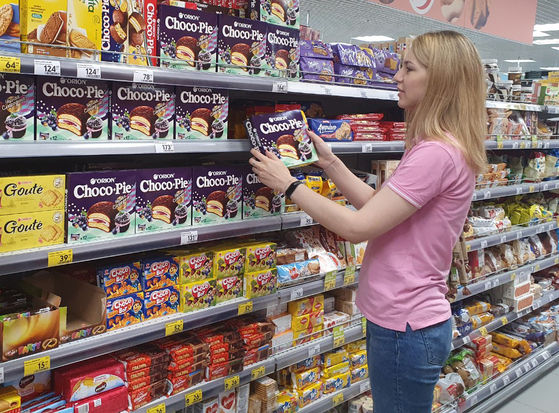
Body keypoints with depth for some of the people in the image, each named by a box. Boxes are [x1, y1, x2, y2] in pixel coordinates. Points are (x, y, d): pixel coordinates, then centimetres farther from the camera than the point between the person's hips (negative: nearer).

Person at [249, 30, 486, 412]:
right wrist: (330, 163, 7)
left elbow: (358, 227, -23)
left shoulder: (436, 153, -24)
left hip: (405, 328, -10)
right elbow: (380, 207, 10)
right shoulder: (446, 148, 10)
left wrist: (288, 184, -14)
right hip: (414, 318, 10)